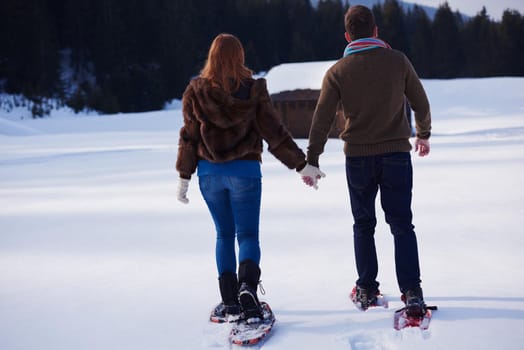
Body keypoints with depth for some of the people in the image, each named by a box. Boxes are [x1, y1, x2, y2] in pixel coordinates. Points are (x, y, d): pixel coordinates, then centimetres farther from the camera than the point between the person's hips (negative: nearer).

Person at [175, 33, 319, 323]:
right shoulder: (253, 90, -4)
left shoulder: (196, 91, 0)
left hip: (209, 172, 2)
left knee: (224, 234, 13)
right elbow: (274, 132, -3)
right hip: (245, 171, -2)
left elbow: (189, 136, 1)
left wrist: (184, 176, 7)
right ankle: (248, 286, -24)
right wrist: (301, 164, 3)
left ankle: (230, 302, 11)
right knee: (247, 234, 3)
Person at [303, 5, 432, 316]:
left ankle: (367, 290, 20)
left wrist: (312, 161, 1)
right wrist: (424, 135, 24)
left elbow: (322, 119, -5)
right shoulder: (398, 60, -1)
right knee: (402, 225, 4)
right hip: (397, 154, 0)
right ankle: (411, 291, -5)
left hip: (358, 158, 1)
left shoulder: (338, 71, -3)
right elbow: (421, 103, 7)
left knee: (364, 226, 15)